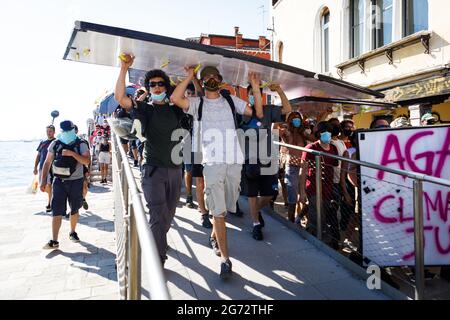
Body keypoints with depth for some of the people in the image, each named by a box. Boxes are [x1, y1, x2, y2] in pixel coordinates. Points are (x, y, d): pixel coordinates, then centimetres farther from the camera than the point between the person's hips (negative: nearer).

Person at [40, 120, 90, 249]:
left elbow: (87, 161, -17)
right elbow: (47, 163, 7)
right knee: (57, 211, -6)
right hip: (59, 181, 1)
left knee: (74, 210, 13)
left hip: (76, 182, 0)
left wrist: (72, 153, -26)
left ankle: (72, 232, 33)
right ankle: (54, 241, -4)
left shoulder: (81, 144, -4)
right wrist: (43, 180, 2)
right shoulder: (55, 144, 3)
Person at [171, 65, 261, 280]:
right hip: (213, 162, -2)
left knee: (225, 207, 14)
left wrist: (255, 87, 4)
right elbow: (175, 98, -8)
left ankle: (214, 237, 41)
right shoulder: (198, 103, 10)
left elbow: (258, 113, 12)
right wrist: (189, 77, 1)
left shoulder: (231, 100, 16)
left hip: (234, 161, 3)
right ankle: (225, 259, 3)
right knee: (218, 211, -3)